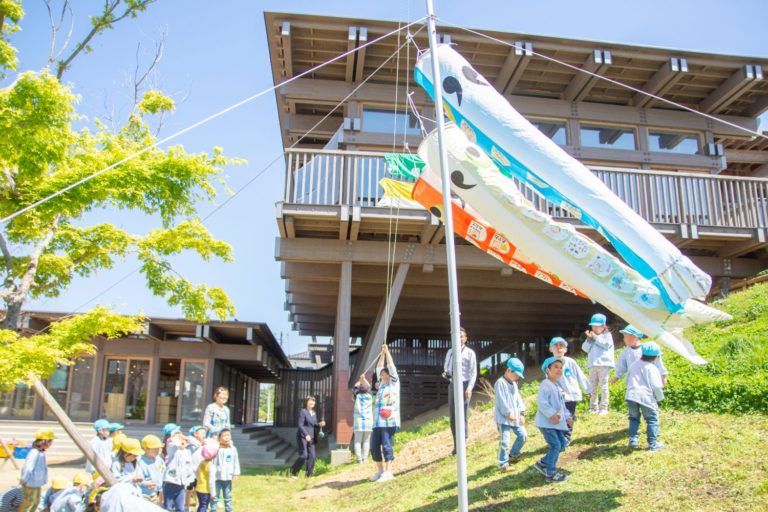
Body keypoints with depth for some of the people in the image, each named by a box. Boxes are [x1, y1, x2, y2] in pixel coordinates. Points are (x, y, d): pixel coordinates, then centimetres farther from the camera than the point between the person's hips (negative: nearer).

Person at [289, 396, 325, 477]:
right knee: (303, 456, -12)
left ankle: (309, 474, 5)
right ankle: (293, 471, 8)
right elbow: (300, 425, -16)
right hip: (302, 437, -7)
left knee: (312, 456, -2)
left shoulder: (314, 413, 14)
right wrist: (306, 435, -27)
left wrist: (320, 424, -1)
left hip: (311, 438, 7)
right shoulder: (303, 412, -8)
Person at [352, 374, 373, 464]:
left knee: (358, 441, -1)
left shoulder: (357, 396, -1)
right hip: (368, 420, 1)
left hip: (358, 421, -1)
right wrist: (364, 379, 29)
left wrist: (360, 380, 29)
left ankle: (359, 459, -7)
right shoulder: (370, 397, 2)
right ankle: (365, 458, 0)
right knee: (366, 441, 5)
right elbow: (369, 387, 21)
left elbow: (355, 387, 19)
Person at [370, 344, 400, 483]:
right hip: (377, 422, 7)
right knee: (374, 446, 5)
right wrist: (382, 354, 22)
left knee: (387, 445, -9)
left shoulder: (394, 383, 4)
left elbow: (391, 367, -2)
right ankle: (380, 471, 15)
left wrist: (387, 352, 3)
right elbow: (379, 368, 24)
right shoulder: (382, 384, 19)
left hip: (389, 421, -7)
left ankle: (388, 472, -6)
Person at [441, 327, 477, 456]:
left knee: (462, 416, -4)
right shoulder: (450, 352, 13)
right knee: (453, 416, 8)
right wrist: (445, 374, -3)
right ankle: (456, 445, 19)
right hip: (452, 385, 5)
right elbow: (446, 367, 21)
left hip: (464, 385, -5)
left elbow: (473, 372, -5)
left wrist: (470, 388, -17)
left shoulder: (470, 353, -2)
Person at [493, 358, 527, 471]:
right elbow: (501, 401, -18)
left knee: (523, 435, 12)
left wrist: (522, 413, 5)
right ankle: (503, 463, 3)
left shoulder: (514, 384, 14)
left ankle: (513, 454, 32)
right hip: (503, 417, -9)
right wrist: (508, 413, -17)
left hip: (515, 416, 9)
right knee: (504, 441, -9)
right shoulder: (500, 383, -14)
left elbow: (518, 399, 14)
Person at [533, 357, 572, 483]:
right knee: (555, 445, -8)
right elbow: (541, 401, -25)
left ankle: (543, 463, 23)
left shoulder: (557, 387, 19)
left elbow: (562, 405, 24)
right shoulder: (546, 385, -15)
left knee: (562, 443, 13)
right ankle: (551, 474, 3)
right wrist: (551, 415, -28)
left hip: (555, 422, 10)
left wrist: (567, 417, 12)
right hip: (546, 422, -10)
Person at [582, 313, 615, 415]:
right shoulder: (591, 337, 17)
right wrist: (589, 339, -6)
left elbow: (606, 344, -14)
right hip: (593, 365, 5)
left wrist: (595, 337, -11)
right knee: (593, 387, 7)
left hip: (604, 364, -5)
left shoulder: (607, 335, 4)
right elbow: (585, 348, 7)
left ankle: (603, 408, 2)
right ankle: (593, 408, 14)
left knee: (603, 386, -4)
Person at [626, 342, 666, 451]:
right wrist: (660, 397, 9)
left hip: (631, 396, 5)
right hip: (646, 397, -5)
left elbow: (627, 380, 20)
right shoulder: (652, 368, -4)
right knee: (652, 420, 8)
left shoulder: (634, 365, 14)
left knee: (634, 418, 20)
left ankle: (633, 440, 15)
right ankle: (653, 444, 9)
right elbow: (656, 386, -8)